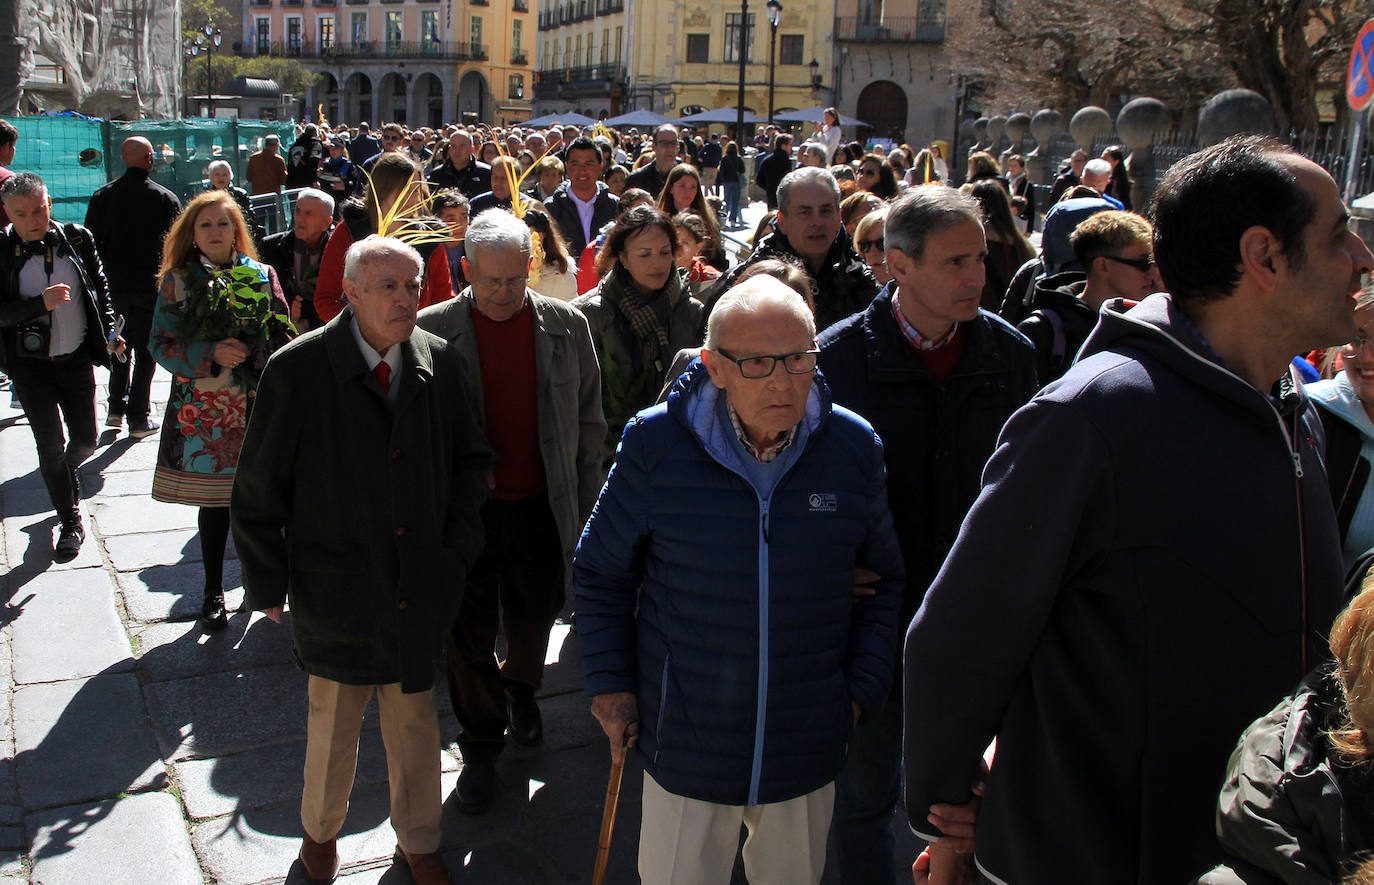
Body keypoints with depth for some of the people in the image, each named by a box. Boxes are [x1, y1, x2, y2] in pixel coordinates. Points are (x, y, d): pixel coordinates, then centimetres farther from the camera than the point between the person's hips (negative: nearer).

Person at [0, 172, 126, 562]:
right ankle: (70, 523, 17)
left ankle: (64, 477, 46)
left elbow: (100, 289, 11)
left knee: (85, 440, 10)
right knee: (51, 447, -1)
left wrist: (109, 332, 2)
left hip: (77, 361, 2)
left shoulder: (78, 239, -2)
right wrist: (40, 302, -24)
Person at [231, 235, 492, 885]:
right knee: (333, 718, 14)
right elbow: (258, 490, -6)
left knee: (414, 717, 16)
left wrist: (459, 545, 1)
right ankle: (321, 832, 42)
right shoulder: (297, 370, -13)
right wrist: (268, 581, -4)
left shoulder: (440, 363, -3)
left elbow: (470, 459, 10)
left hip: (420, 584, 3)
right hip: (334, 583, -2)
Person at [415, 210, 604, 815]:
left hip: (542, 507, 2)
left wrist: (586, 502, 5)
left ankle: (521, 690, 50)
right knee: (468, 634, 6)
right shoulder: (432, 330, -6)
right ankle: (481, 748, 26)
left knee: (533, 617, 18)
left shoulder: (567, 326, -1)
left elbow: (588, 419, 6)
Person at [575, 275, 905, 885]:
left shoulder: (855, 447, -5)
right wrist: (609, 682, -3)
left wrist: (863, 687, 2)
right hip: (686, 745, -2)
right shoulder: (654, 442, -12)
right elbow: (601, 573, 1)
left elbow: (881, 580, 8)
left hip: (807, 753, 2)